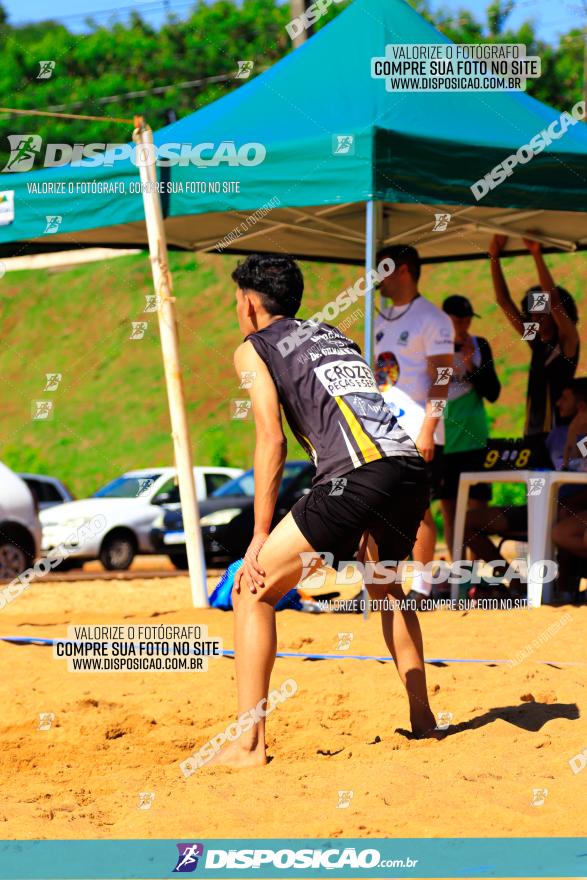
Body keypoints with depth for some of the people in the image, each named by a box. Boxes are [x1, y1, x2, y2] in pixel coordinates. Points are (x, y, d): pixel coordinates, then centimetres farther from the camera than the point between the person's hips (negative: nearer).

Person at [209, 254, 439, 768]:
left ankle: (248, 744, -4)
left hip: (356, 476, -7)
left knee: (253, 591, 3)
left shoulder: (254, 349, 13)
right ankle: (422, 719, 37)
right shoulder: (338, 337, 32)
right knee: (385, 586, 35)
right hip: (412, 469, 7)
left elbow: (271, 443, 2)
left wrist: (261, 537, 4)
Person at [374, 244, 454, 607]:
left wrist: (426, 431, -20)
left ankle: (422, 587, 3)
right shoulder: (382, 319, 16)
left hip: (416, 432, -7)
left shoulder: (432, 319, -8)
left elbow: (440, 380, -13)